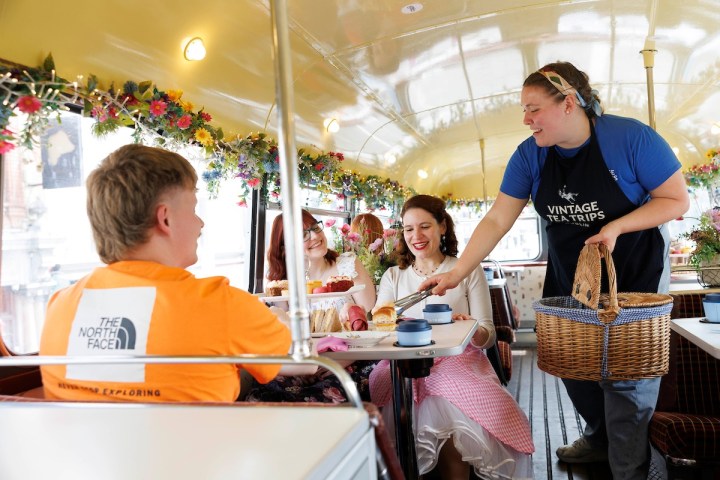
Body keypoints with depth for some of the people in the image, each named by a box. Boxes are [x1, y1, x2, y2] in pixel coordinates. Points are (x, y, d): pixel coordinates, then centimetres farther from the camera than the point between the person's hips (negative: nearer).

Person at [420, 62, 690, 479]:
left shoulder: (630, 137, -20)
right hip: (570, 275, 4)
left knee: (627, 372, -4)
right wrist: (459, 272, -19)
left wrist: (616, 227, -27)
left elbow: (678, 200, -12)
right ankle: (599, 439, 39)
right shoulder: (530, 155, -9)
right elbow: (497, 219, -11)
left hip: (636, 273, -4)